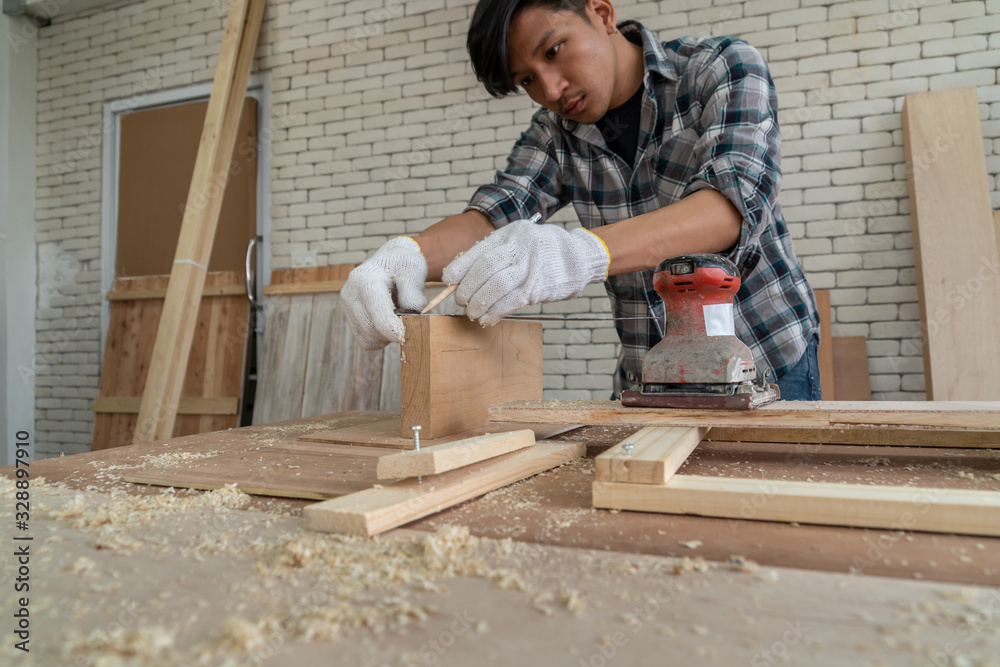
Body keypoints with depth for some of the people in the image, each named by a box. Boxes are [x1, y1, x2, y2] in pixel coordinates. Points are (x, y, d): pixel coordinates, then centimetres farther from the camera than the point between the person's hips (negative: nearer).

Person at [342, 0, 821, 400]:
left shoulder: (726, 67, -11)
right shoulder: (556, 132, 1)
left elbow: (735, 199, -27)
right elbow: (494, 212, -12)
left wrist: (589, 252, -44)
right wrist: (408, 252, -35)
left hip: (768, 363, -2)